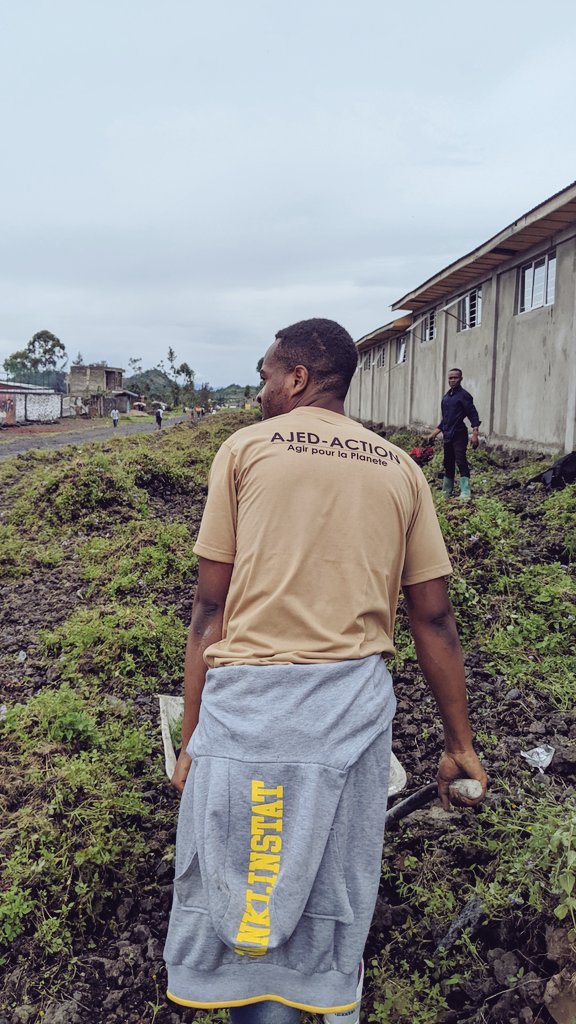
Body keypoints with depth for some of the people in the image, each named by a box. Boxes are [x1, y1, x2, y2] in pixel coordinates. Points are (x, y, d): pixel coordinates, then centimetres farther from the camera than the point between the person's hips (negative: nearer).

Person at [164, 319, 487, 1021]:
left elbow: (210, 607, -1)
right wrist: (459, 743, 16)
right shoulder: (401, 469, 10)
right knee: (339, 904, 17)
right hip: (357, 703, 3)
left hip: (250, 699, -3)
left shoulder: (245, 448, 3)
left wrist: (192, 739, 4)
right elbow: (433, 619, 8)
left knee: (241, 902, 12)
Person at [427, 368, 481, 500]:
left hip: (459, 436, -7)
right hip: (447, 436, 7)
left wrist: (475, 434, -21)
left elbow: (473, 415, -12)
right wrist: (434, 433, 24)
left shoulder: (464, 395, -6)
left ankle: (465, 494, -19)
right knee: (448, 465, 13)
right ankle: (446, 493, 23)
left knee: (461, 463, -15)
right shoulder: (446, 397, 16)